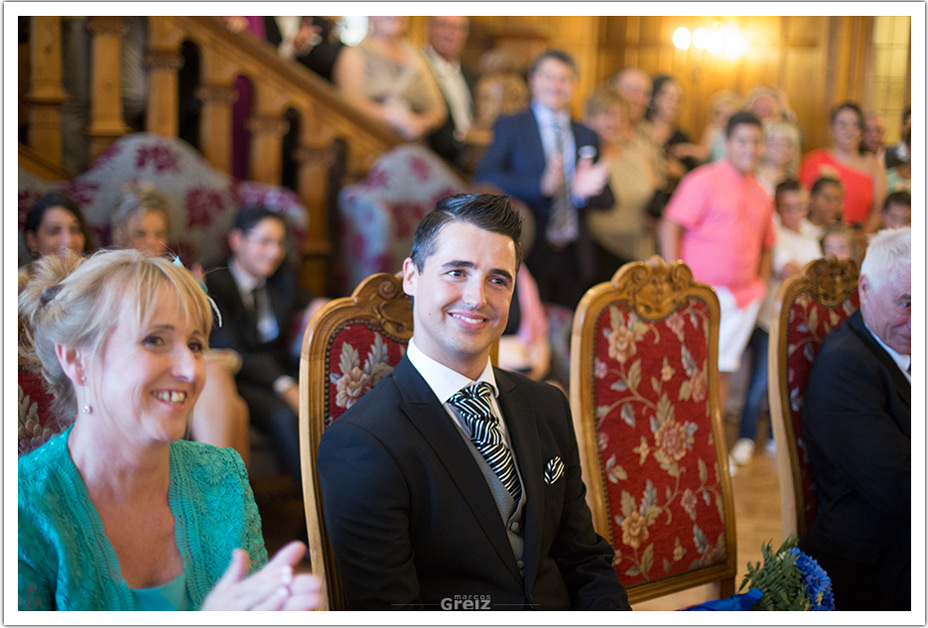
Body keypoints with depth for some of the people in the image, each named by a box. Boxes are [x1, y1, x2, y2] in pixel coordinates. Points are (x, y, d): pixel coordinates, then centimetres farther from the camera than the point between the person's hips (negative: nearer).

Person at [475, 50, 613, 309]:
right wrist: (540, 185, -24)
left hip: (574, 259, 4)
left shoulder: (587, 136, 16)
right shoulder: (511, 127, 3)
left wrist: (584, 192, -12)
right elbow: (484, 179, -11)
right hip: (526, 255, -4)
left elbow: (607, 199, 12)